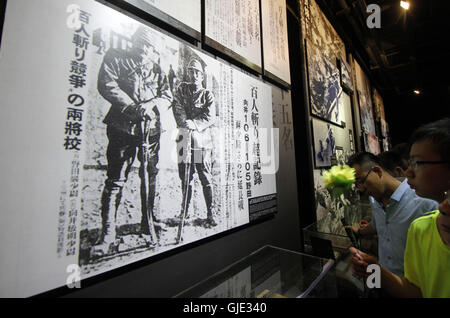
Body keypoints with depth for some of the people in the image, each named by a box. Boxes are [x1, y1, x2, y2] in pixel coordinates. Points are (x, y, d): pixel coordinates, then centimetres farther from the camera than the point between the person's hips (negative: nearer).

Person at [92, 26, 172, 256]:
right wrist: (131, 106, -12)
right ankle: (108, 235, 5)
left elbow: (167, 95, 12)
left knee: (150, 179, 4)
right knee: (116, 180, -4)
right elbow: (106, 85, 0)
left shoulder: (156, 69, 21)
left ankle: (147, 228, 18)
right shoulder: (116, 59, 14)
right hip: (123, 126, -2)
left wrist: (151, 105, -8)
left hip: (150, 129, 3)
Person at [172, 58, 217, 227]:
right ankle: (184, 211, 22)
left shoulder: (207, 94, 10)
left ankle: (210, 213, 7)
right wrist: (185, 123, -17)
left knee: (205, 177, -4)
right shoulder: (181, 88, 16)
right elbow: (177, 108, 2)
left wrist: (194, 124, -20)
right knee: (185, 177, 7)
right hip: (184, 137, 2)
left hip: (202, 137, -2)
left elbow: (210, 117, -4)